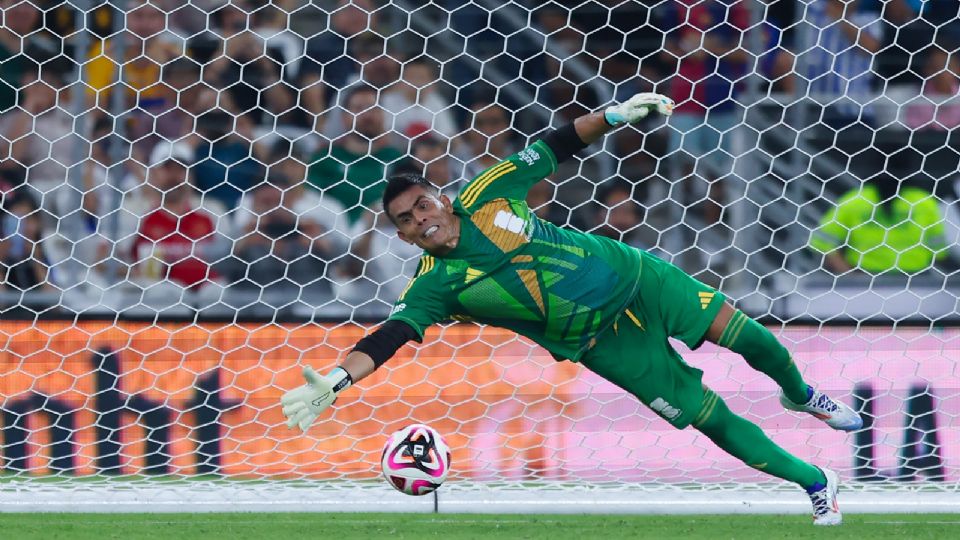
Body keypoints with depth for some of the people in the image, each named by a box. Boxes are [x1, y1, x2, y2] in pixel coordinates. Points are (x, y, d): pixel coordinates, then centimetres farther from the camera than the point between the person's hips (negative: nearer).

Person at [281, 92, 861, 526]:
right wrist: (333, 382, -39)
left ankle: (801, 394, 38)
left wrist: (616, 115, -10)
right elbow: (390, 336, -24)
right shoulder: (436, 285, -15)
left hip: (634, 275, 2)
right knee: (711, 417, -3)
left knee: (747, 335, 2)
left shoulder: (487, 197, -10)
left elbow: (553, 149, -1)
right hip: (606, 343, -2)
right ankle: (816, 483, 16)